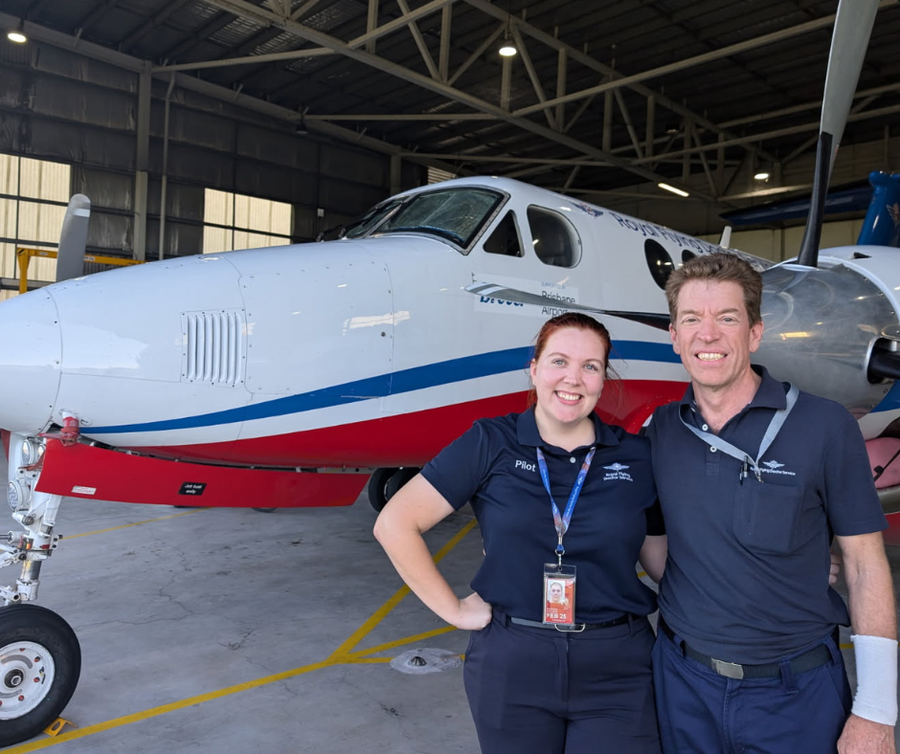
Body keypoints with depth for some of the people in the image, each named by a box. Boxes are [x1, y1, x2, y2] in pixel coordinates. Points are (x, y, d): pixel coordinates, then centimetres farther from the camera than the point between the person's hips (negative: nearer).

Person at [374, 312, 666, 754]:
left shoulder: (636, 458, -1)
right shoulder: (491, 444, -8)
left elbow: (658, 555, 9)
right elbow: (395, 524, -8)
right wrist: (453, 610, -7)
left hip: (617, 671, 1)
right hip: (511, 666, -1)